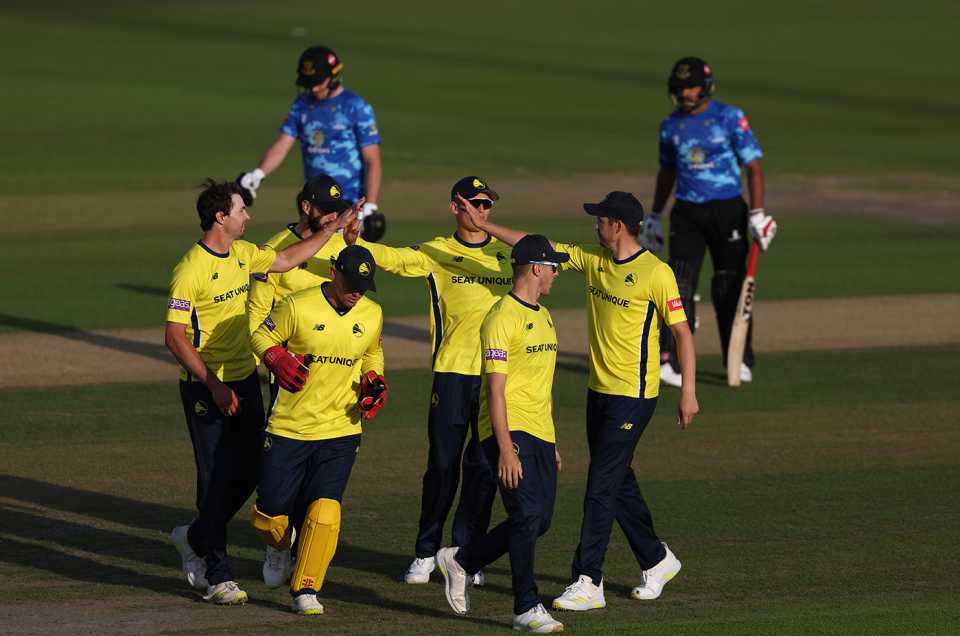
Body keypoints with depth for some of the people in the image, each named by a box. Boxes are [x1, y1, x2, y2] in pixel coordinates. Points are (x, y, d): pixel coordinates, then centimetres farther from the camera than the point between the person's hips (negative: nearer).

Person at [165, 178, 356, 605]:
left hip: (245, 380, 8)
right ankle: (217, 576, 4)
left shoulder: (242, 254, 7)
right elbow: (175, 337, -18)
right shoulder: (191, 269, -17)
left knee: (249, 470, 8)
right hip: (206, 388, -8)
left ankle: (195, 539, 30)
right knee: (218, 477, -5)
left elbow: (286, 260, 26)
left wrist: (335, 229, 22)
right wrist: (214, 386, -22)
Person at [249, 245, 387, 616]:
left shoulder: (372, 315, 1)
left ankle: (306, 589, 0)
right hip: (289, 428, -2)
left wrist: (373, 382, 0)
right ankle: (281, 544, 41)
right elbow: (262, 336, 0)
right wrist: (279, 360, -20)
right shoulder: (298, 307, -12)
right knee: (270, 514, 3)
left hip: (341, 431, 2)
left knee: (325, 510, -13)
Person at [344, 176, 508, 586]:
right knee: (442, 463, 0)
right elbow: (389, 258, -10)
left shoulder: (508, 255, 11)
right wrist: (352, 240, -28)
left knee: (483, 466, 4)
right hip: (451, 371, -2)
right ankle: (426, 552, 11)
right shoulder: (436, 254, 4)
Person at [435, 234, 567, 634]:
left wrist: (552, 445, 23)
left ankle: (462, 561, 25)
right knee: (529, 514, -15)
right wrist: (506, 449, -22)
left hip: (539, 435, 9)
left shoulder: (543, 316, 17)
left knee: (538, 521, 7)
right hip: (510, 432, -9)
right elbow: (495, 389, -17)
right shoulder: (503, 318, -13)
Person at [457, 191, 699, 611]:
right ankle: (656, 561, 31)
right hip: (599, 389, 8)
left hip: (633, 395, -8)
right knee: (618, 482, 15)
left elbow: (682, 332, -12)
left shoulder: (656, 273, -15)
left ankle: (587, 583, -8)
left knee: (602, 485, -9)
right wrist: (484, 226, 5)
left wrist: (688, 393, -15)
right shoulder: (594, 260, 6)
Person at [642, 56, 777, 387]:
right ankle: (671, 363, -14)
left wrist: (757, 214, -13)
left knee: (729, 289, 4)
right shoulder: (671, 125, 8)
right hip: (687, 214, 3)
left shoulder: (730, 118, -4)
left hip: (727, 211, -3)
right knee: (679, 287, -9)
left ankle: (740, 363, 18)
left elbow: (753, 166, -5)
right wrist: (654, 217, 23)